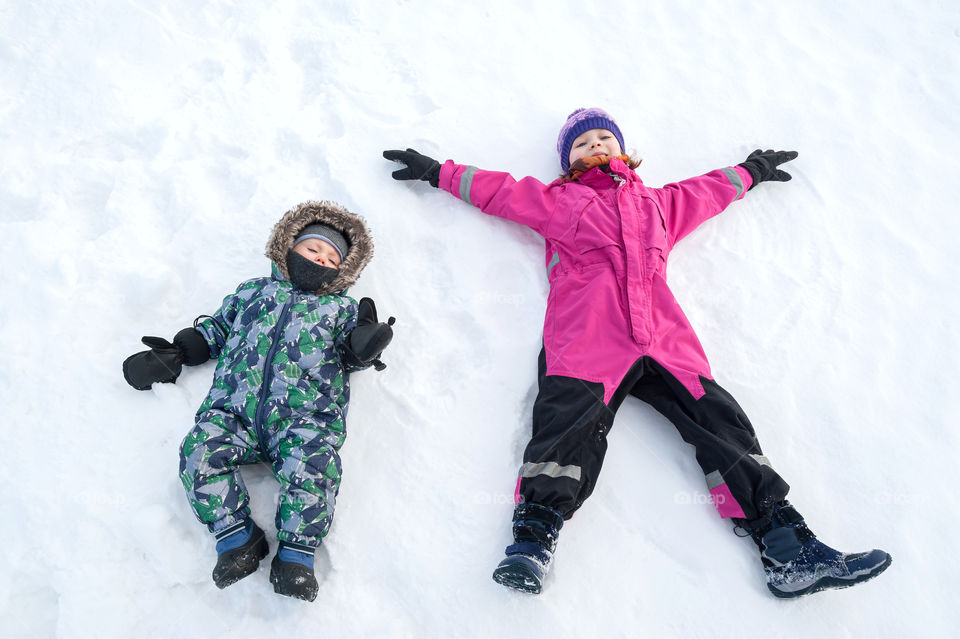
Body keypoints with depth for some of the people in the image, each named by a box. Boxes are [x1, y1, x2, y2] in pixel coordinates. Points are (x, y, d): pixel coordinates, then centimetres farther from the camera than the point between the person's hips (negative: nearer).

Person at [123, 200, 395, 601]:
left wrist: (364, 345, -8)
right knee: (199, 451, -24)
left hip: (304, 415, -2)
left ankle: (295, 555, -16)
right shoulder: (253, 292, 29)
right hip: (234, 409, 2)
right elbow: (215, 330, 32)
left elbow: (351, 354, 14)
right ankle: (238, 538, -12)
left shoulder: (342, 308, 25)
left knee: (312, 465, -31)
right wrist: (176, 352, 19)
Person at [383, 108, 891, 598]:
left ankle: (788, 550, -13)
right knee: (570, 421, -28)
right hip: (586, 337, -3)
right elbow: (500, 190, 29)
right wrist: (438, 173, 30)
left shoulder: (657, 202, 38)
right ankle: (533, 540, -37)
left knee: (720, 421, -11)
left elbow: (707, 191, 52)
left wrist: (751, 172, 64)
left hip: (662, 336, 3)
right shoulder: (556, 200, 28)